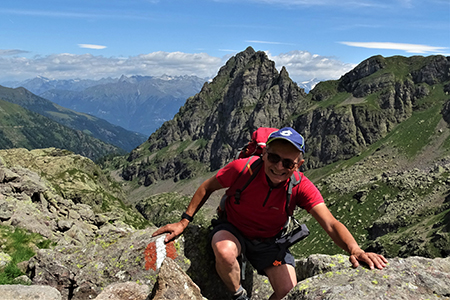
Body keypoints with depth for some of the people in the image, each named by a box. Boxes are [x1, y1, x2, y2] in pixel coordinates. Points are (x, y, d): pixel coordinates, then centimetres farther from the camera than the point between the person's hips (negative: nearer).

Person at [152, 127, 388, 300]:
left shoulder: (301, 187, -24)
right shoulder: (243, 168, -27)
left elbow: (330, 224, -32)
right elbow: (207, 188, -11)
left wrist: (354, 250, -52)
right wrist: (184, 222, -13)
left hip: (269, 241, 2)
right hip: (233, 229, -1)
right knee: (225, 252, -36)